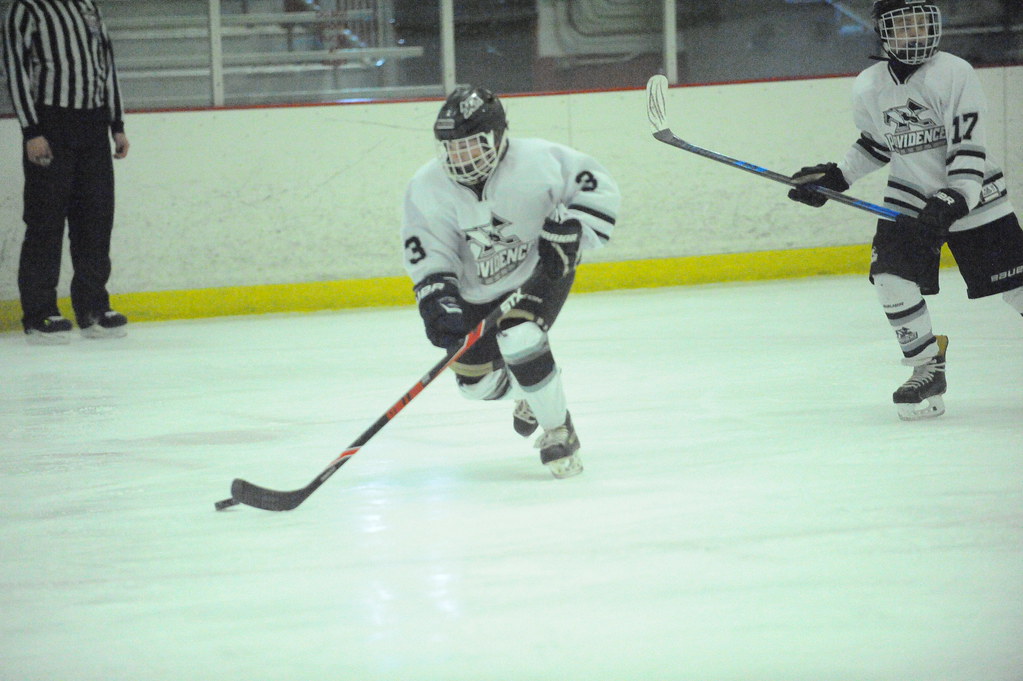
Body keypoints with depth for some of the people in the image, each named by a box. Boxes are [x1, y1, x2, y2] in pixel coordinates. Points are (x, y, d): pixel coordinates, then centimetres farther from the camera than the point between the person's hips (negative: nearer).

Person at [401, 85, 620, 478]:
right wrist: (438, 301, -30)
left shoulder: (536, 161, -24)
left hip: (540, 272, -4)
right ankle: (529, 388, 42)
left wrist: (569, 231, -25)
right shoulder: (428, 189, -17)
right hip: (477, 293, 4)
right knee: (477, 382, 4)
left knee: (518, 340, -31)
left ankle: (559, 431, -11)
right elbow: (427, 254, -15)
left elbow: (598, 188, -13)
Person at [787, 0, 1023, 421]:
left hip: (973, 196, -3)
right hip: (911, 197, 3)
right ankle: (928, 369, -4)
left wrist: (950, 205, -32)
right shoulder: (868, 88, -3)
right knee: (891, 276, -18)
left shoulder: (955, 74, -18)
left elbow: (969, 151, -22)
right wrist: (834, 177, 4)